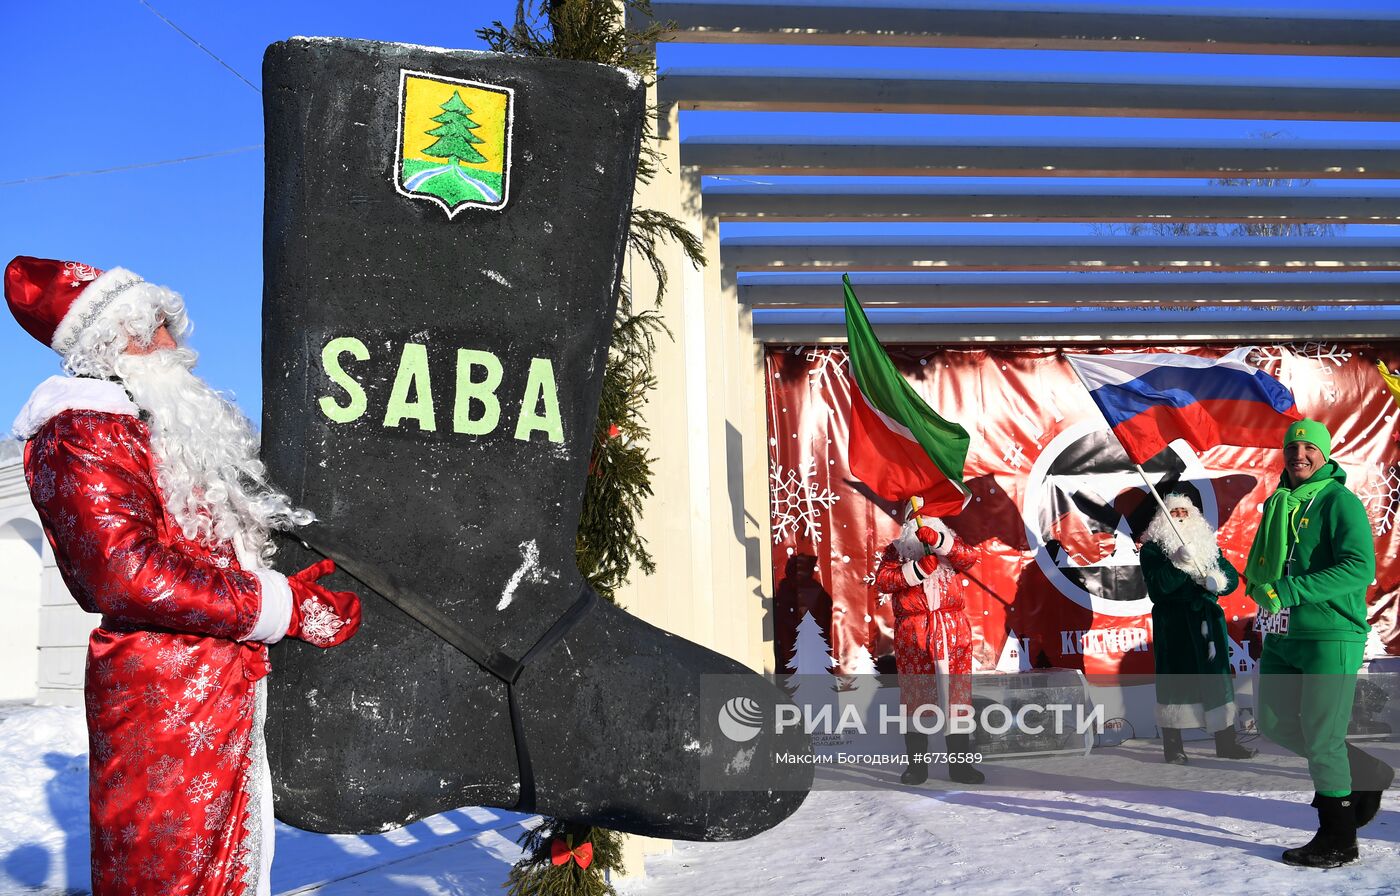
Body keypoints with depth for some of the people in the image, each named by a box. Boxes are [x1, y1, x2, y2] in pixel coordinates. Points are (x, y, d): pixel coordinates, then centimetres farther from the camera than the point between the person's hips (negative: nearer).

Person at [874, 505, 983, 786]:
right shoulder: (896, 550, 8)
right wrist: (917, 569, -19)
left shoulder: (950, 546, 10)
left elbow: (969, 557, -11)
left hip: (952, 632, 1)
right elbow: (882, 581, -7)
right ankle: (916, 764, 10)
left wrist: (937, 540, -26)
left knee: (956, 692, 0)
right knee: (914, 695, 2)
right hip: (911, 634, -1)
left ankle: (960, 762, 6)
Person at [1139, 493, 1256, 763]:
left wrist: (1219, 581, -14)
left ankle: (1226, 742, 11)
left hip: (1207, 620, 4)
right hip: (1173, 623, -4)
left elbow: (1232, 576, 8)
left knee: (1217, 677, 4)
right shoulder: (1153, 547, 0)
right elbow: (1157, 585, -13)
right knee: (1175, 678, -3)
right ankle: (1173, 744, 5)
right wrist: (1180, 562, -24)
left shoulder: (1208, 543, 15)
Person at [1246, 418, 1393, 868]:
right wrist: (1261, 587, 1)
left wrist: (1287, 591, -24)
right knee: (1274, 724, 12)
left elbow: (1360, 568, -21)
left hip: (1329, 636, -8)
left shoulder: (1339, 502, -9)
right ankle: (1366, 773, 31)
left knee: (1321, 736, -4)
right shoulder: (1278, 504, 14)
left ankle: (1337, 840, 11)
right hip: (1281, 637, 8)